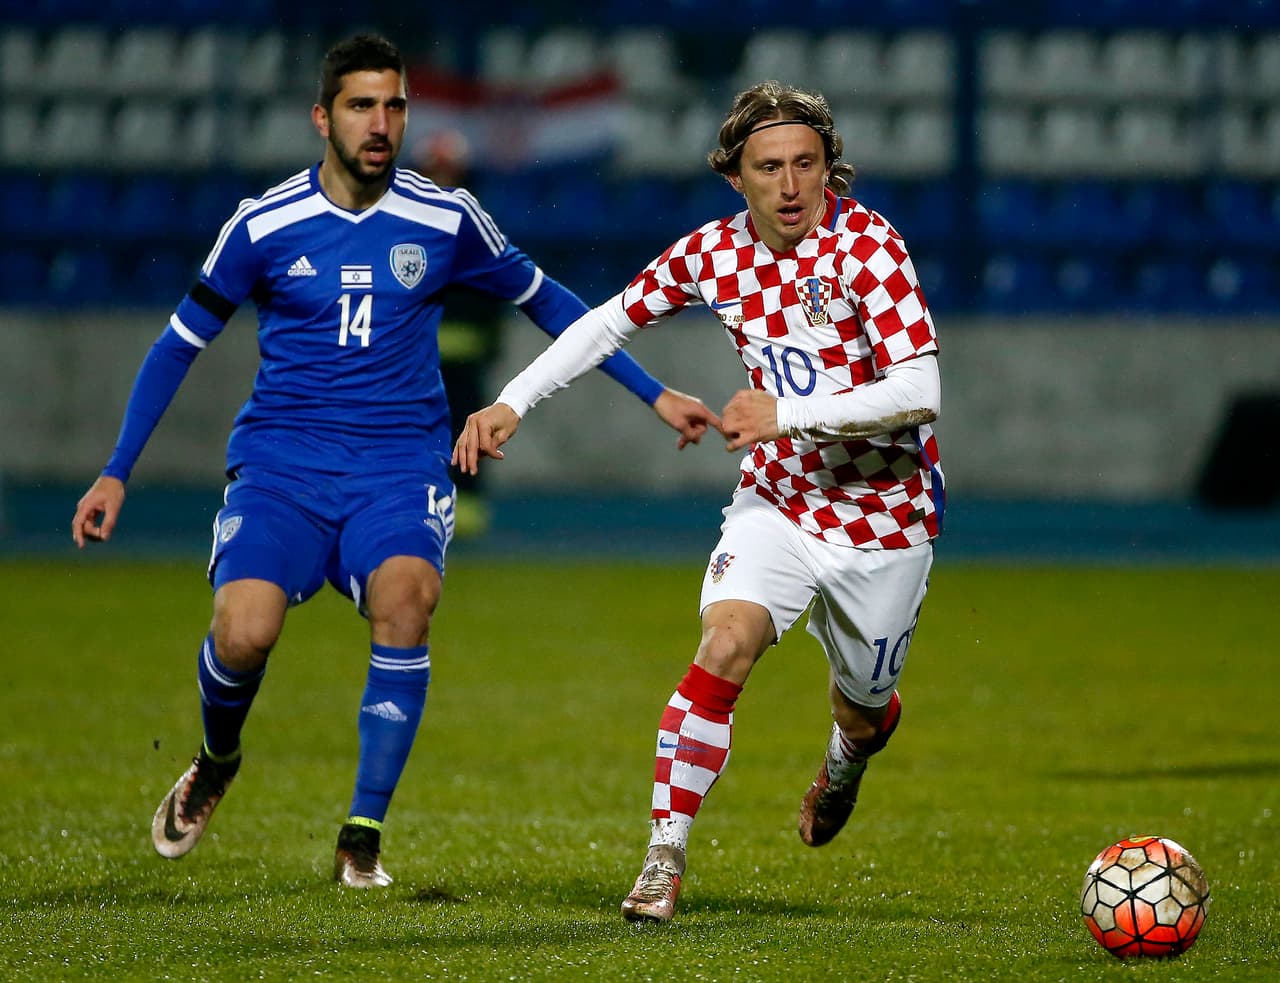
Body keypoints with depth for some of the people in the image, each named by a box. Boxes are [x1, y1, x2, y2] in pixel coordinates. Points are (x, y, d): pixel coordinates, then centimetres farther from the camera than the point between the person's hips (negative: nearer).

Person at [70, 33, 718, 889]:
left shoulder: (446, 221, 2)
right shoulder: (264, 226, 1)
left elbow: (542, 300, 17)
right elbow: (181, 343, 10)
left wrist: (654, 394, 15)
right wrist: (117, 474, 7)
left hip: (400, 466, 0)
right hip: (281, 464, 0)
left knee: (405, 594, -32)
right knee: (245, 631, -26)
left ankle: (364, 838, -22)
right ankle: (215, 766, 11)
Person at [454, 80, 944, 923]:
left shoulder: (867, 245, -20)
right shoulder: (715, 252, -6)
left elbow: (920, 392, -27)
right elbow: (612, 321, 10)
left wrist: (790, 415, -34)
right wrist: (513, 402, 2)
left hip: (884, 513, -2)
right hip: (776, 501, 2)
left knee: (863, 710, 13)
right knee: (725, 647, -23)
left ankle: (847, 758, 52)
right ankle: (665, 859, -18)